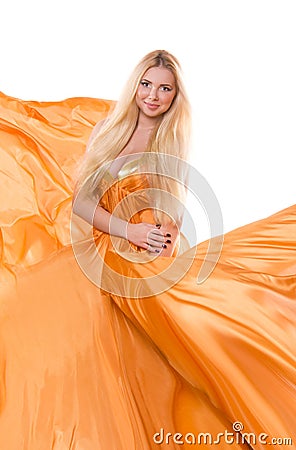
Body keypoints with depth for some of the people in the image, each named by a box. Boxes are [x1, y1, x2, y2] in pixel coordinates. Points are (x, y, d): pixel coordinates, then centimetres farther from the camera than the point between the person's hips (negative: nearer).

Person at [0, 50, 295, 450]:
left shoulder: (175, 141, 9)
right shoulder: (111, 128, 9)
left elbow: (176, 206, 8)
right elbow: (81, 201, 2)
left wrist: (170, 231, -16)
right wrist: (129, 230, -15)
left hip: (155, 259, -1)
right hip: (103, 253, 2)